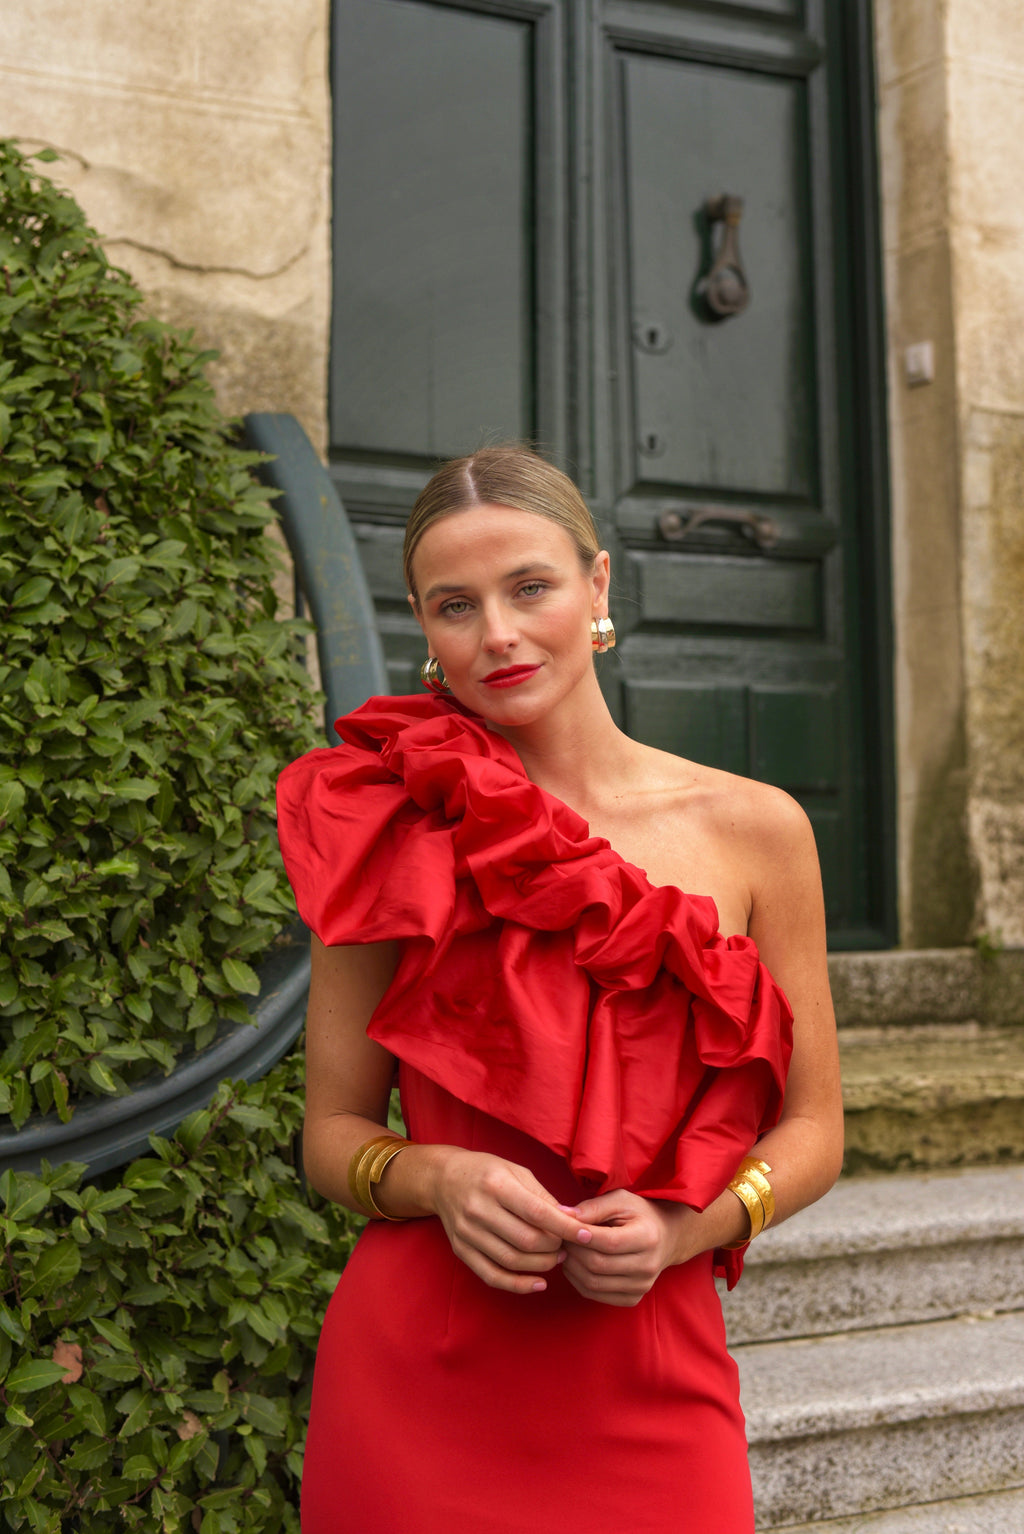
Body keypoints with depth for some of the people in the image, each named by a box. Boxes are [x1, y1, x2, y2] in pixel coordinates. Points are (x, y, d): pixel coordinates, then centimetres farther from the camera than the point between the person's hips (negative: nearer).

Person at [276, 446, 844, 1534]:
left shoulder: (755, 831, -1)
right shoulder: (394, 831, -3)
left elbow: (811, 1129, 6)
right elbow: (333, 1131, 3)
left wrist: (683, 1224, -12)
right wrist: (440, 1179, -16)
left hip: (647, 1396, 1)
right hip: (414, 1390, 0)